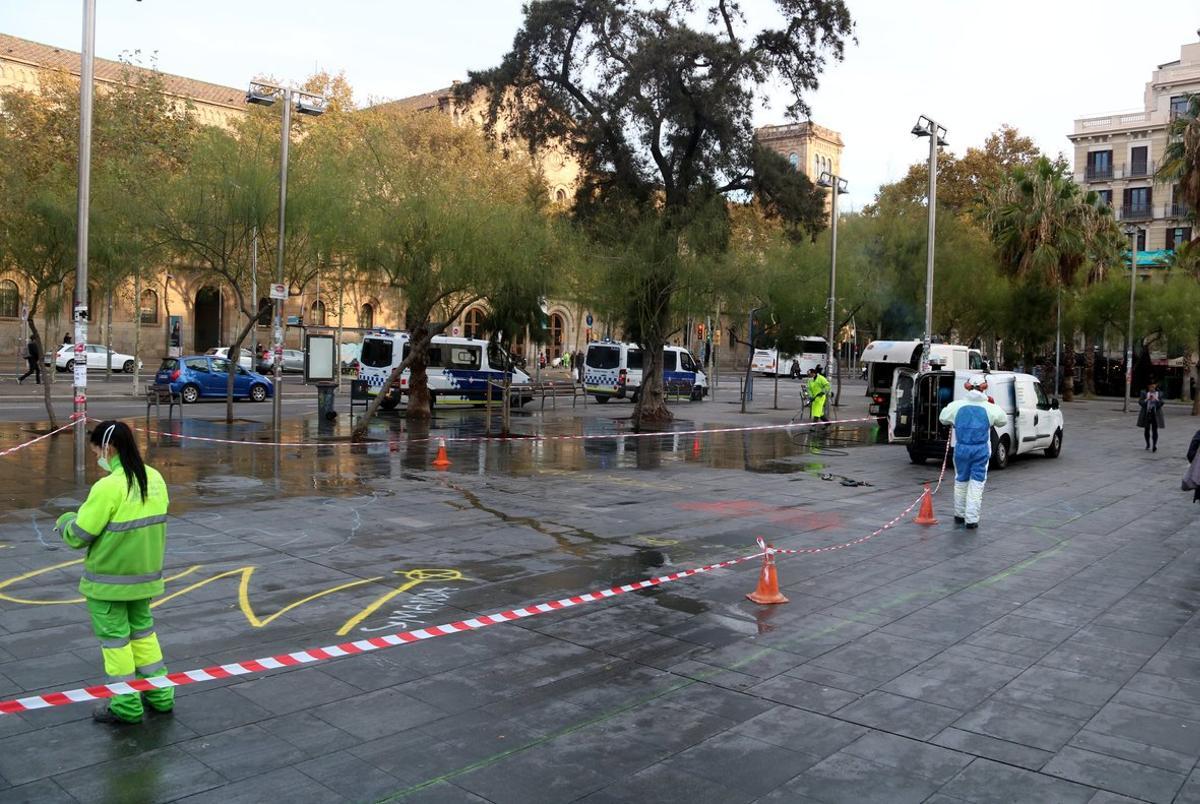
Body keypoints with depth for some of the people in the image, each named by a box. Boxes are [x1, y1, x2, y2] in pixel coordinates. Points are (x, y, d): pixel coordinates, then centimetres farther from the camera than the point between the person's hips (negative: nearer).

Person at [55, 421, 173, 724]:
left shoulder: (108, 487, -23)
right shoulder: (154, 479, -1)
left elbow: (78, 536, -15)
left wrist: (65, 520, 5)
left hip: (109, 580, -7)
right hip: (145, 574, 7)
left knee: (114, 639, 7)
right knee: (143, 631, 20)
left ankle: (126, 706, 17)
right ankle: (159, 695, 27)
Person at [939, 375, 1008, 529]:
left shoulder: (956, 406, -4)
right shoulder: (990, 408, -6)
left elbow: (943, 419, 11)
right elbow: (1003, 421, 11)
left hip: (961, 448, 2)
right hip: (981, 450, -1)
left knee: (961, 481, 17)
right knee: (976, 484, 4)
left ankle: (959, 515, 30)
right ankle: (971, 519, 3)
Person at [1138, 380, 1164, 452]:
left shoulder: (1159, 393, 6)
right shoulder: (1144, 393, 3)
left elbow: (1161, 403, -1)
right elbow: (1140, 402, -3)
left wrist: (1156, 399, -18)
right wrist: (1147, 399, -19)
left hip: (1155, 414, -1)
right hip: (1146, 414, 1)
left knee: (1155, 430, -8)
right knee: (1146, 430, 8)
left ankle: (1155, 445, -12)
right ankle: (1147, 444, 25)